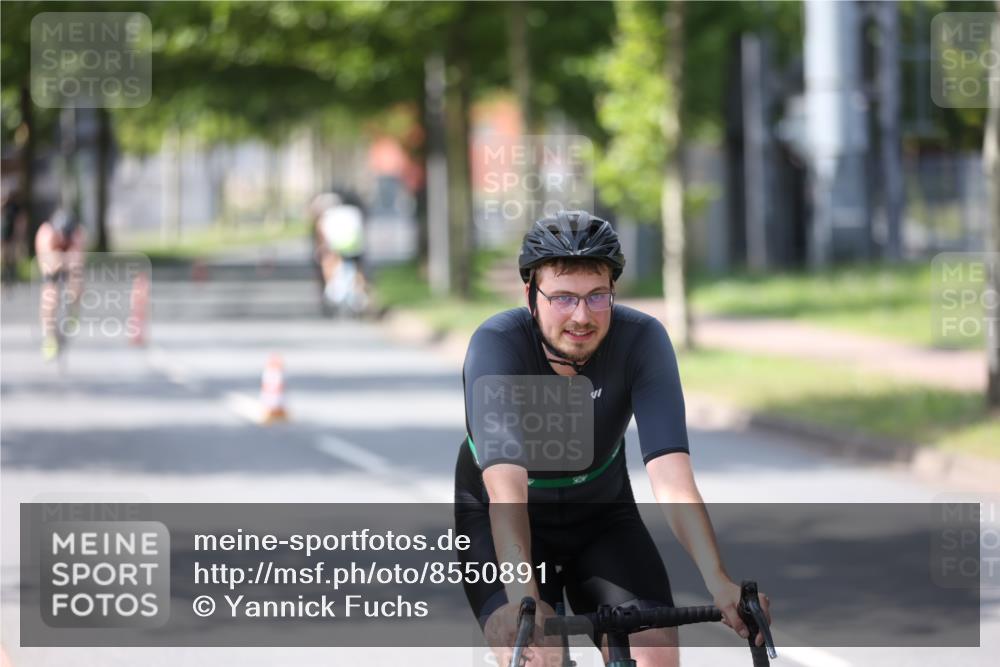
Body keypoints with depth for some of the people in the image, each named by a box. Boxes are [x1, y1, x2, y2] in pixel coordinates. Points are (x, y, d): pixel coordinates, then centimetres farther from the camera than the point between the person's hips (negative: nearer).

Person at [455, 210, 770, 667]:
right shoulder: (497, 344, -30)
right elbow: (505, 488, -42)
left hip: (601, 513, 2)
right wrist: (524, 600, -56)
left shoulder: (643, 339, -24)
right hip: (499, 521, -2)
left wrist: (718, 582, -48)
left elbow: (670, 474, -34)